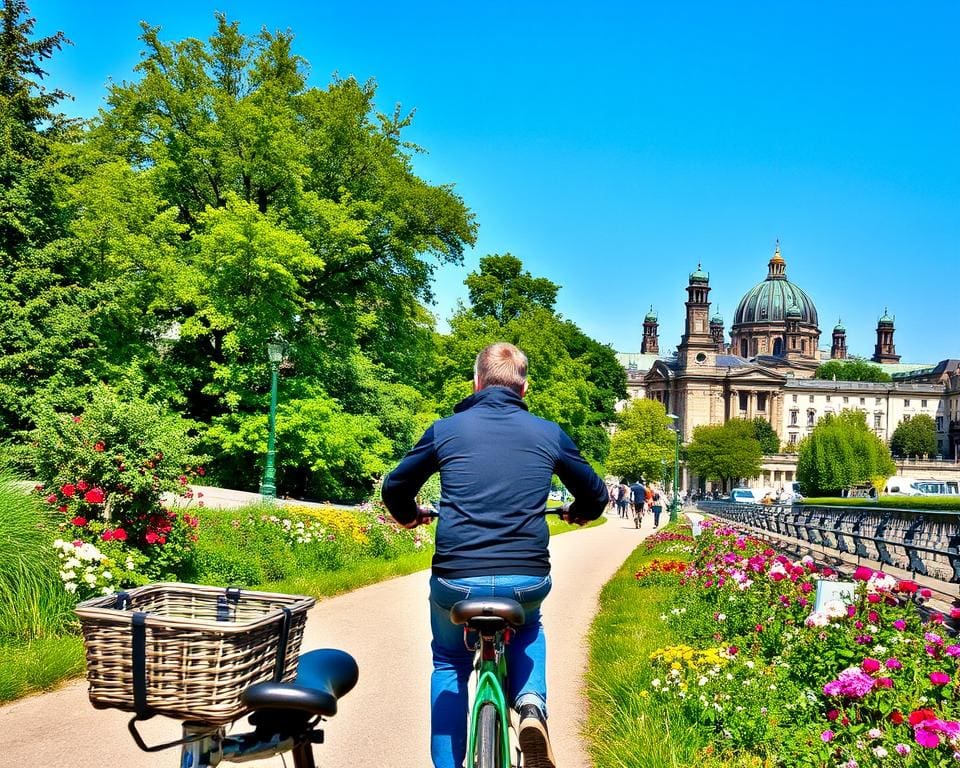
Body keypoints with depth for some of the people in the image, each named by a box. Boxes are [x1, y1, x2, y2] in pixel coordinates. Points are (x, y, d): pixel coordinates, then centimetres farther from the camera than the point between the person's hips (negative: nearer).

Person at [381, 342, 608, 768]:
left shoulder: (446, 429, 5)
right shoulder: (549, 434, 7)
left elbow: (395, 487, 16)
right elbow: (596, 496, 18)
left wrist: (409, 516, 38)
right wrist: (578, 513, 41)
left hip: (455, 580, -1)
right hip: (528, 581, 1)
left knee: (449, 664, 28)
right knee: (528, 630, 36)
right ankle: (532, 704, 10)